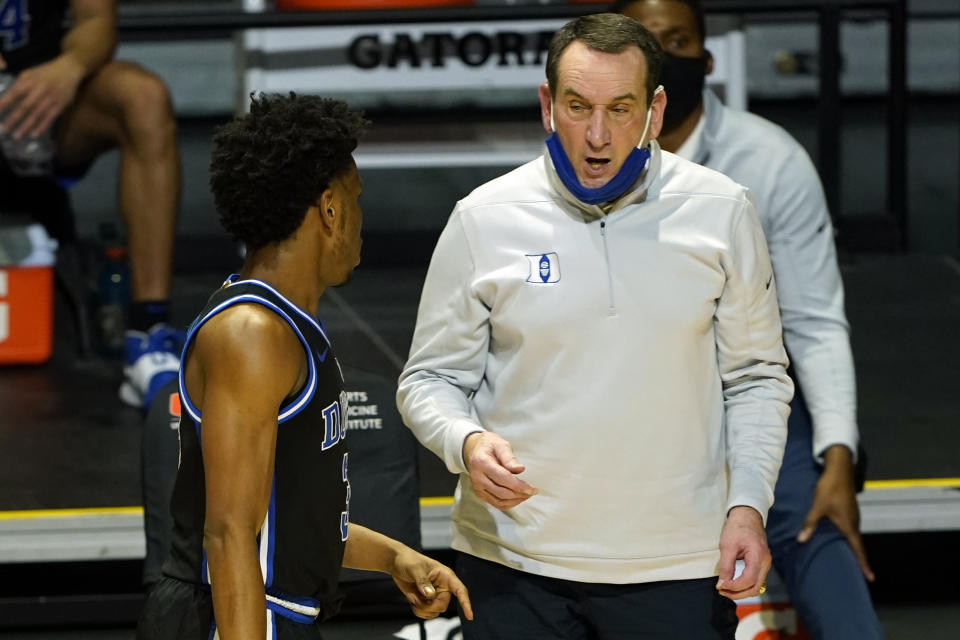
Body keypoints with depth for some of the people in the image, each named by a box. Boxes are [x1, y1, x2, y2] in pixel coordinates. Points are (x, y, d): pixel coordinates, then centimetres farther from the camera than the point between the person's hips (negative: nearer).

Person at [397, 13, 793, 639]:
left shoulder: (721, 212, 0)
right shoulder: (485, 219, -2)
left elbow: (755, 376, 8)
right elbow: (430, 379, 5)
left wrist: (748, 504, -5)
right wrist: (467, 442, -17)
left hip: (675, 564, 0)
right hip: (516, 563, 0)